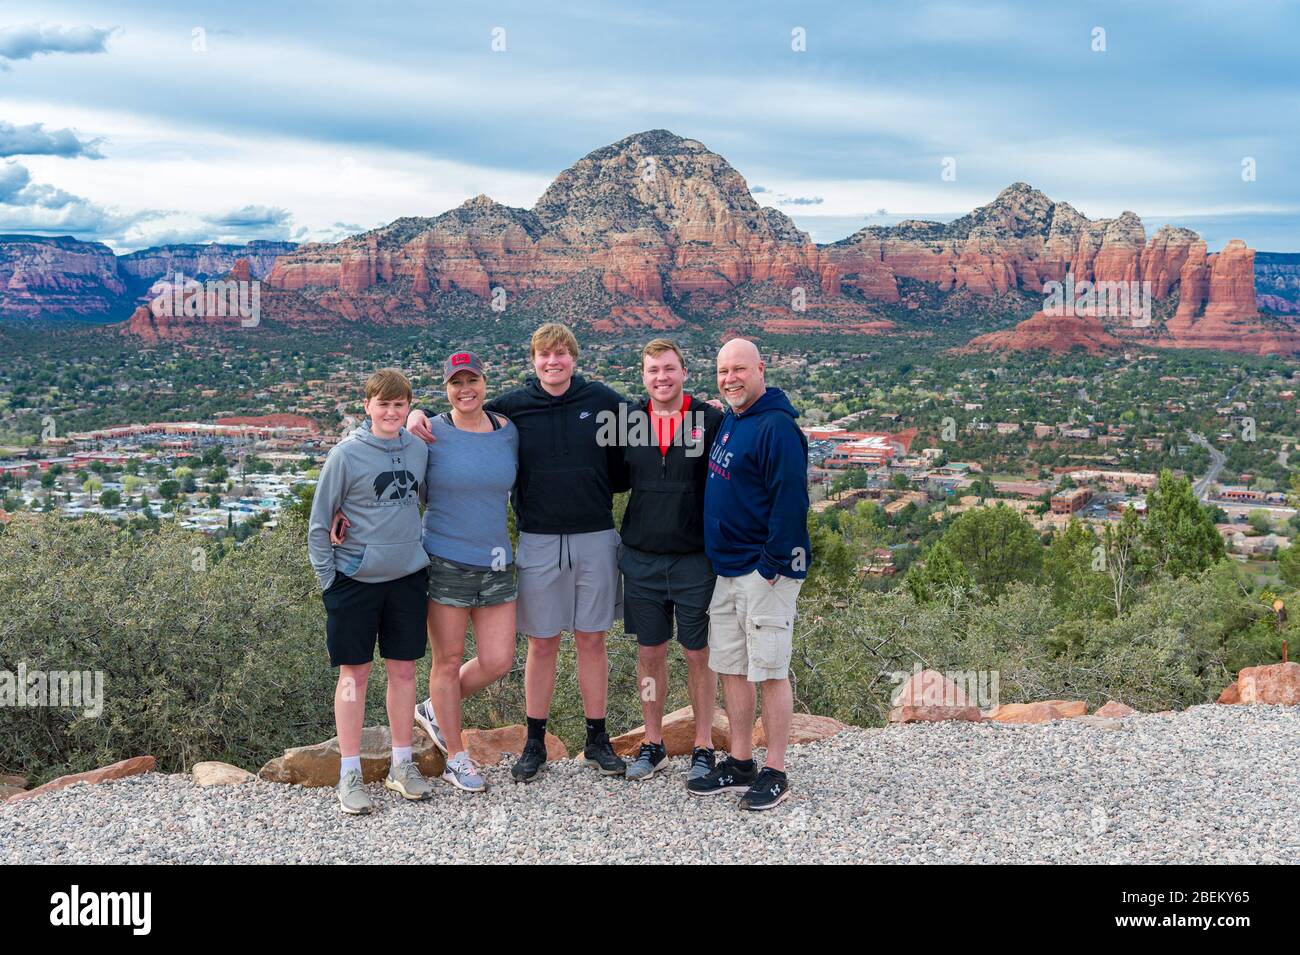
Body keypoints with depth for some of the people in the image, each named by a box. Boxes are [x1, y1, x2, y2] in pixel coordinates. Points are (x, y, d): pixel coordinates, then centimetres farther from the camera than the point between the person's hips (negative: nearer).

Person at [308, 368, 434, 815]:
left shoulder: (419, 449, 3)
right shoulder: (346, 454, -9)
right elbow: (318, 524, -5)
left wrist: (424, 548, 12)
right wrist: (327, 580, -7)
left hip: (407, 576, 4)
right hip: (355, 579, -4)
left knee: (403, 670, 10)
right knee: (354, 674, 4)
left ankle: (402, 764, 22)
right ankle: (350, 773, 12)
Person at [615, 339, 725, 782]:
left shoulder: (711, 421, -5)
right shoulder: (628, 422, 4)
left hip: (696, 559, -3)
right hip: (641, 559, 3)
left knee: (700, 653, 7)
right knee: (650, 652, 11)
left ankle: (704, 746, 20)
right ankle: (652, 744, 24)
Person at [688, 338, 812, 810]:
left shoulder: (777, 426, -15)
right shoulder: (728, 421, 14)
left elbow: (790, 501, -20)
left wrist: (772, 565, -20)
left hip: (765, 572, -9)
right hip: (726, 568, 9)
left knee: (769, 671, -2)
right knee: (731, 668, 13)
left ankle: (775, 775, 7)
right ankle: (740, 764, 23)